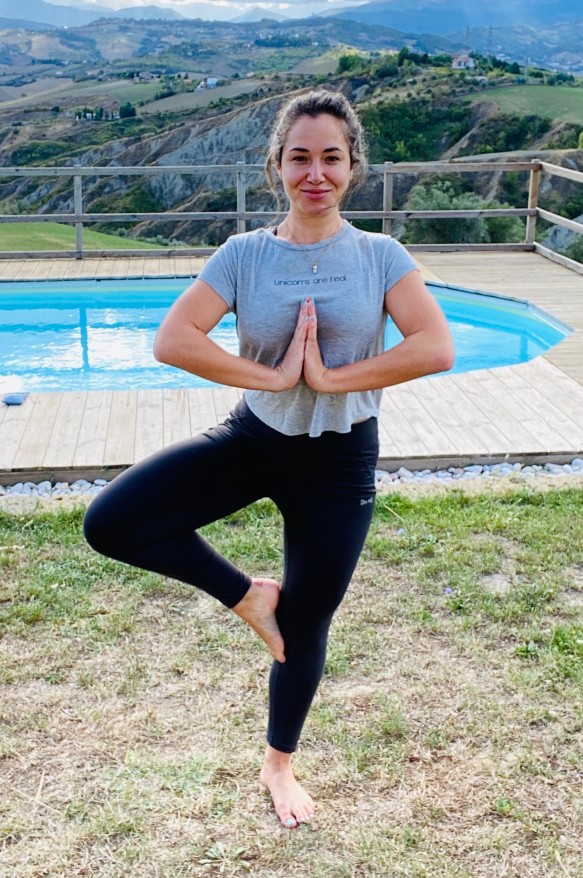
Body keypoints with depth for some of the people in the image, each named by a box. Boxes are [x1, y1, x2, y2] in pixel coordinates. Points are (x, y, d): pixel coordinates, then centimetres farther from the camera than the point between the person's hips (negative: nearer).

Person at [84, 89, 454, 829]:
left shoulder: (380, 256, -7)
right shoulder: (244, 255, -7)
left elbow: (435, 349, -20)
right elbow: (172, 340, -17)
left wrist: (331, 378, -23)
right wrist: (273, 377, -22)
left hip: (341, 461, -1)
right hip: (253, 439, 1)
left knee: (305, 624, 12)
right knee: (110, 522, -17)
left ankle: (278, 766, 40)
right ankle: (246, 594, 6)